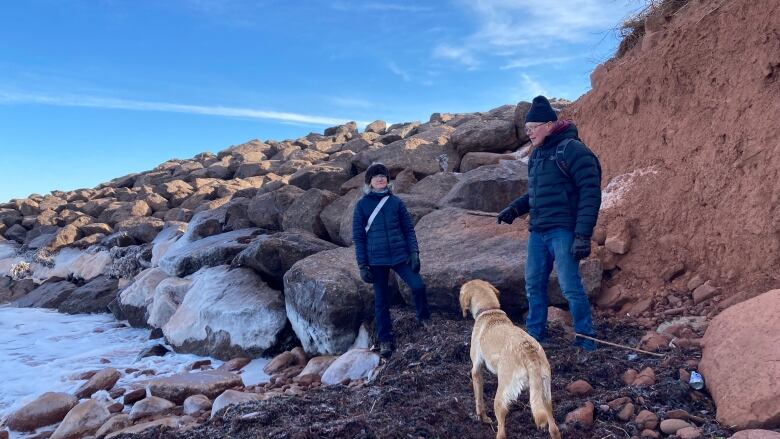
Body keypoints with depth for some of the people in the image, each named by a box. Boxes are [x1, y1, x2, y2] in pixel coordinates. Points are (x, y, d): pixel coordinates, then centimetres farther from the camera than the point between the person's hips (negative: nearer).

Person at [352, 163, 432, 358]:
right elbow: (358, 237, 1)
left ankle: (424, 318, 16)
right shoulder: (362, 205, 0)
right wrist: (362, 265, -3)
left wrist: (414, 253, -3)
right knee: (381, 301, 6)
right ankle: (385, 341, 19)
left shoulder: (396, 202, 4)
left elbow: (409, 229, 7)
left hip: (400, 255, 1)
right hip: (377, 260, -1)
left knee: (418, 285, -13)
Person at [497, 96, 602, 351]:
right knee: (534, 284, 12)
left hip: (563, 231, -8)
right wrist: (515, 208, 10)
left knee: (570, 286, -6)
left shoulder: (572, 149, -11)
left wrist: (583, 234, -21)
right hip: (538, 231, 8)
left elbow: (591, 193, -16)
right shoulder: (536, 154, 15)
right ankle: (535, 332, 27)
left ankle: (585, 338, 10)